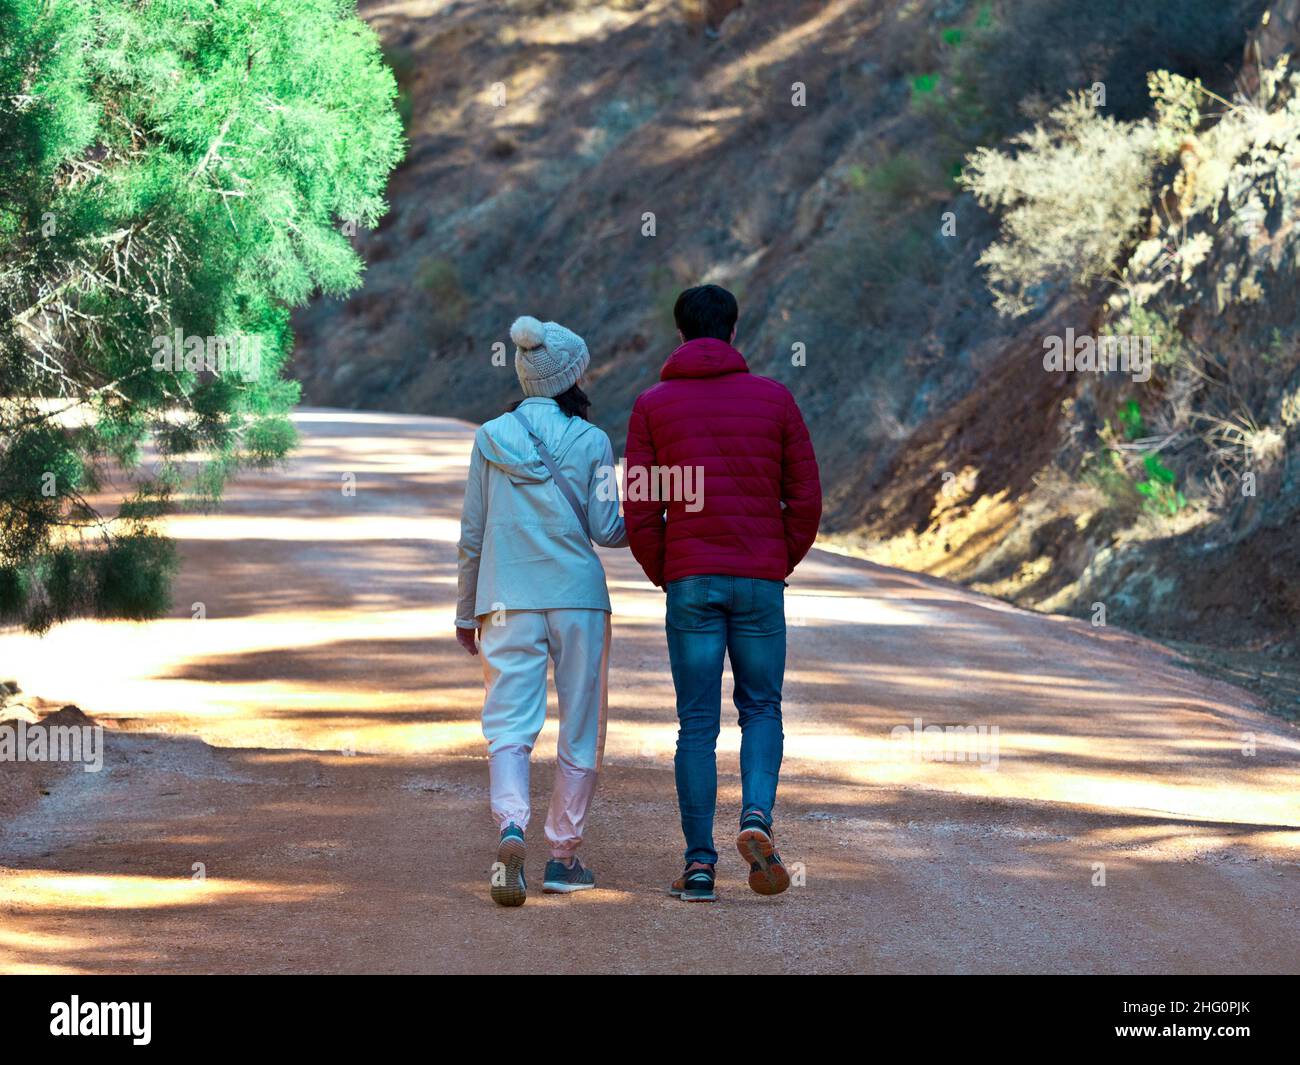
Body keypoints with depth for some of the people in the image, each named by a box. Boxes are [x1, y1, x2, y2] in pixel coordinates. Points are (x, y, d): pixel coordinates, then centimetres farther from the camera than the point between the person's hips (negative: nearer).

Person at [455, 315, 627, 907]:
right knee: (579, 731, 10)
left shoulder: (491, 438, 3)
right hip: (578, 598, -1)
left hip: (507, 602, 1)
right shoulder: (590, 442, -3)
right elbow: (605, 529, -6)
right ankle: (563, 857, 13)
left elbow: (472, 534, 7)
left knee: (508, 726, 0)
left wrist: (465, 612, 15)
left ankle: (511, 825, -26)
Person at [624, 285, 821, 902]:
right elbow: (805, 498, 2)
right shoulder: (774, 399, 4)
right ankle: (756, 816, -11)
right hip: (761, 582, 0)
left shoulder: (653, 405, 3)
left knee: (697, 723, 4)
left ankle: (700, 866, 1)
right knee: (760, 707, 14)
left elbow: (641, 509, -2)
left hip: (689, 581, 0)